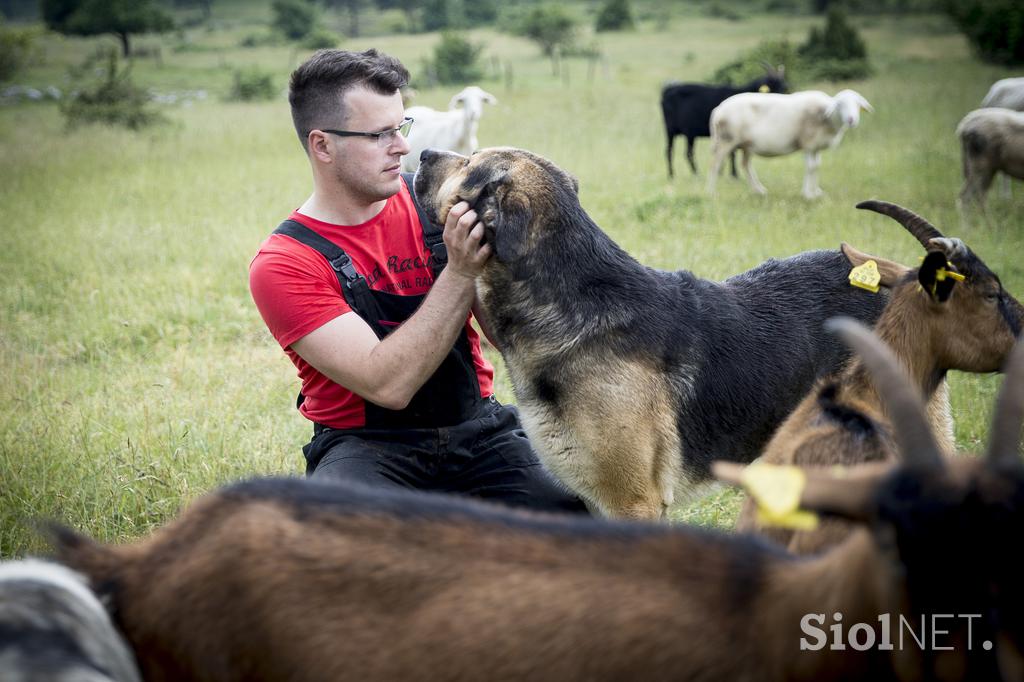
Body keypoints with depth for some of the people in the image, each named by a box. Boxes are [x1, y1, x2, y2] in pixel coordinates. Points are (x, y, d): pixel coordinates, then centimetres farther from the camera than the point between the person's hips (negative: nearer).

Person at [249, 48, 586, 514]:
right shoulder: (283, 264, -11)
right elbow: (388, 386, -21)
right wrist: (460, 273, -26)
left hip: (478, 427, 4)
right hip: (366, 441, -4)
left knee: (580, 515, -21)